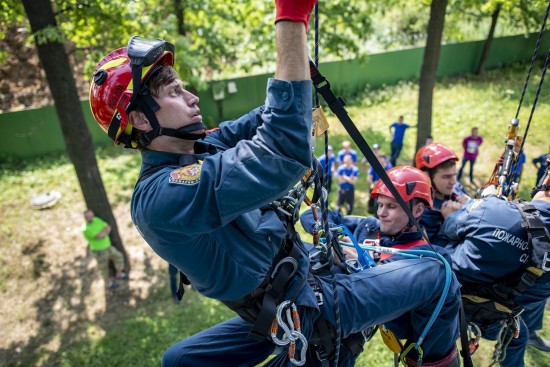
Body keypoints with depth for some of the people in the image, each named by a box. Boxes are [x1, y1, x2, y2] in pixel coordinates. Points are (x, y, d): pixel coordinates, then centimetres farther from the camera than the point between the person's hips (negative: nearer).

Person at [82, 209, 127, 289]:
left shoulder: (96, 219, -4)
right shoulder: (86, 229, -27)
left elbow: (108, 227, -3)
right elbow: (101, 236, -30)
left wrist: (104, 233, -22)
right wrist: (105, 230, -11)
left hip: (108, 247, 7)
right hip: (99, 251, -7)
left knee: (118, 256, 18)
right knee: (104, 268, 11)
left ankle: (119, 274, 39)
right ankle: (108, 284, 34)